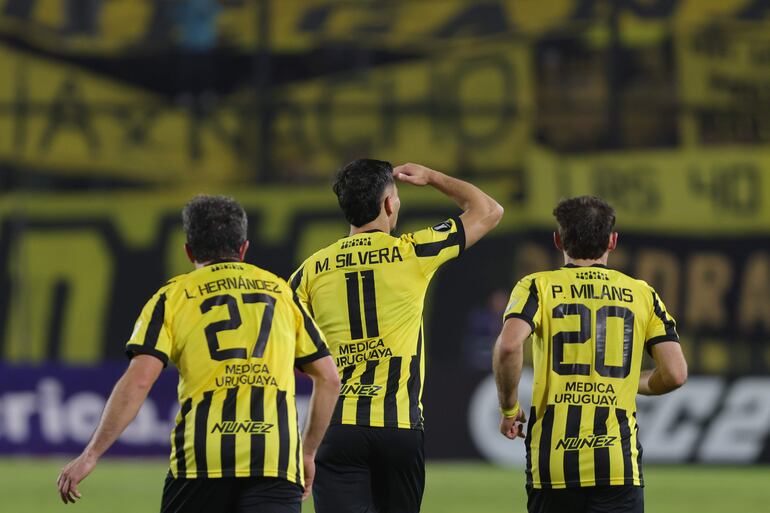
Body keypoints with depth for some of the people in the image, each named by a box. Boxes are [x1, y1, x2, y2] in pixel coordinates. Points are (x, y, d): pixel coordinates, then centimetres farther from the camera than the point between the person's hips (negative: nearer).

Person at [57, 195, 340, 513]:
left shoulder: (173, 296, 10)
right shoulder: (281, 292, 18)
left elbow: (138, 380, -3)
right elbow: (328, 377, 17)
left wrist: (91, 455, -1)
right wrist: (308, 452, 27)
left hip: (202, 455, -1)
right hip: (277, 461, 1)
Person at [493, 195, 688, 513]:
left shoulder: (538, 287, 4)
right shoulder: (643, 295, 10)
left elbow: (508, 346, -15)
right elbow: (675, 374, 4)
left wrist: (509, 409, 1)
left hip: (552, 464, 0)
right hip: (619, 463, 0)